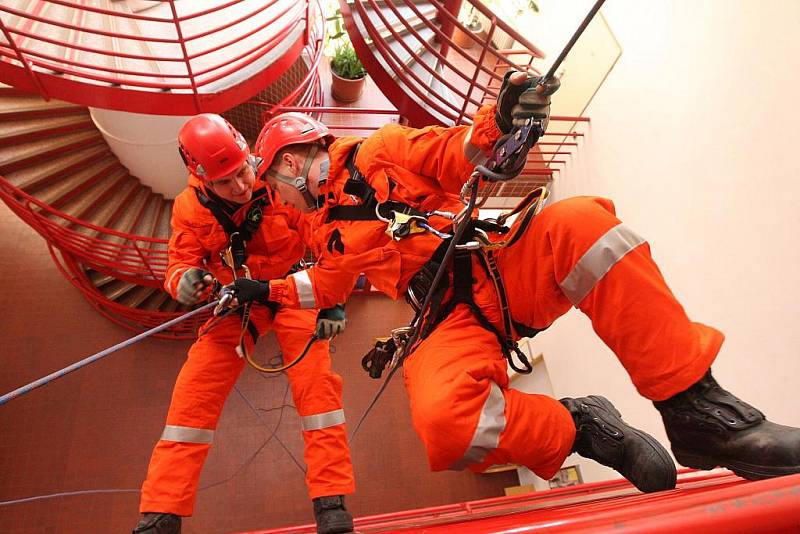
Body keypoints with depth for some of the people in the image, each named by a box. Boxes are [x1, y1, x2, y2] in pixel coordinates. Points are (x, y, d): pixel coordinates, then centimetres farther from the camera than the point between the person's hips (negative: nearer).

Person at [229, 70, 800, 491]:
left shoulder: (379, 151, 12)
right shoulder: (327, 232, 23)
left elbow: (455, 157, 3)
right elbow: (328, 285, 39)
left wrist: (497, 123, -17)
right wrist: (267, 290, 43)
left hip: (504, 267, -1)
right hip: (453, 319, 2)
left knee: (581, 223, -34)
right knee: (442, 420, -33)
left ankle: (697, 411, -25)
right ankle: (579, 427, -6)